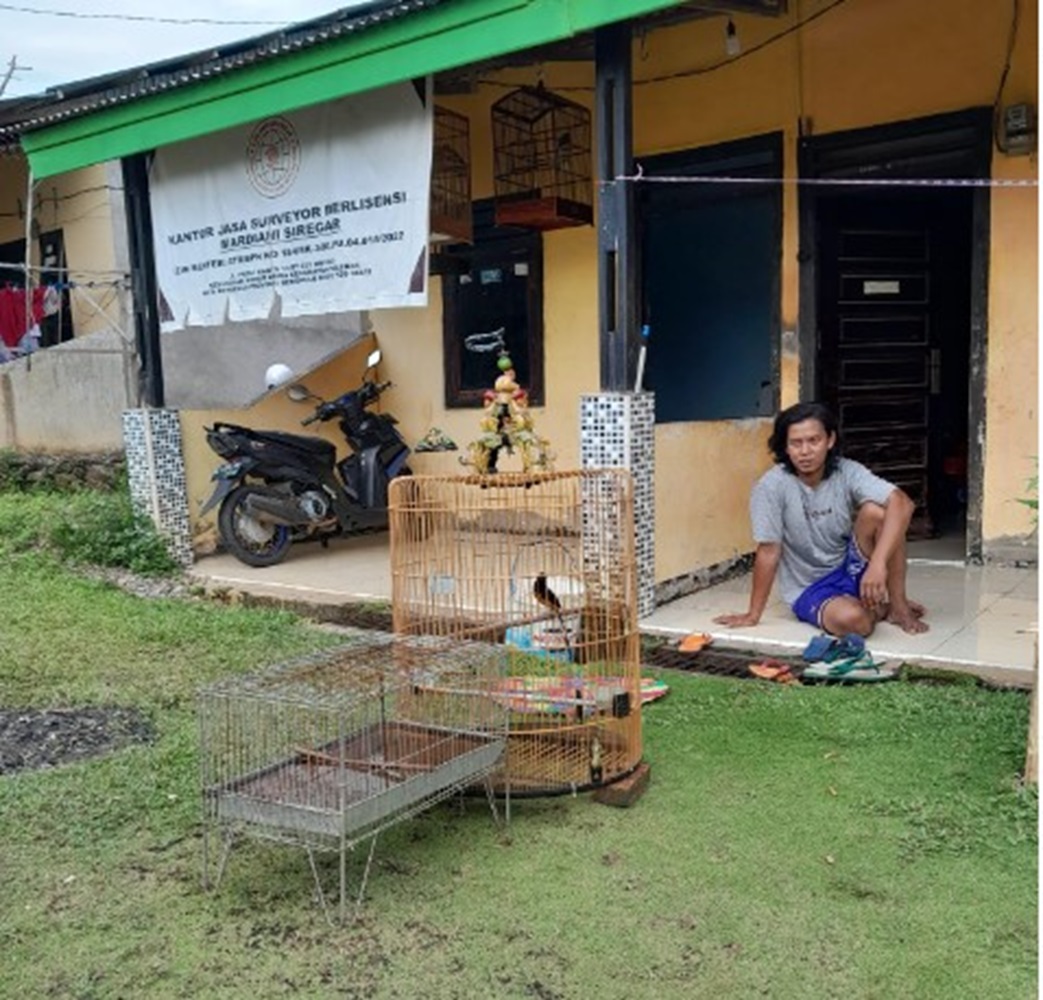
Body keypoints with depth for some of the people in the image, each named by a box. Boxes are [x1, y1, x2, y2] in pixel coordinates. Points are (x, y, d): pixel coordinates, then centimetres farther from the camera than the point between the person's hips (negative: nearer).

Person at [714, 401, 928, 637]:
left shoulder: (848, 472, -14)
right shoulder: (771, 487, -21)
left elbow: (902, 503, -29)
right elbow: (768, 551, -16)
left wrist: (878, 563, -42)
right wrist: (753, 615, -13)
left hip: (850, 568, 3)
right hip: (809, 588, -3)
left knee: (876, 511, -25)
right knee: (853, 619, -35)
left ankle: (898, 605, -8)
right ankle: (878, 607, 3)